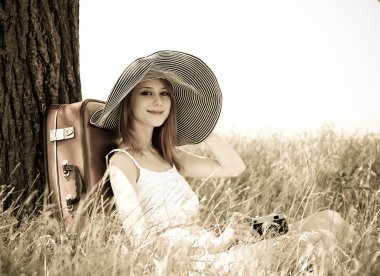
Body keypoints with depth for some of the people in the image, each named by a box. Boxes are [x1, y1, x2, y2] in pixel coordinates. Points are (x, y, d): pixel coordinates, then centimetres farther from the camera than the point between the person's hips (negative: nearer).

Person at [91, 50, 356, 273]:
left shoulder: (169, 155, 19)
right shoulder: (122, 161, -5)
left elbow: (234, 166, 17)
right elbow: (140, 237, -15)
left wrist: (198, 122, 14)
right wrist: (217, 243, -18)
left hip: (211, 247, 8)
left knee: (331, 220, -5)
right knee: (320, 238, -21)